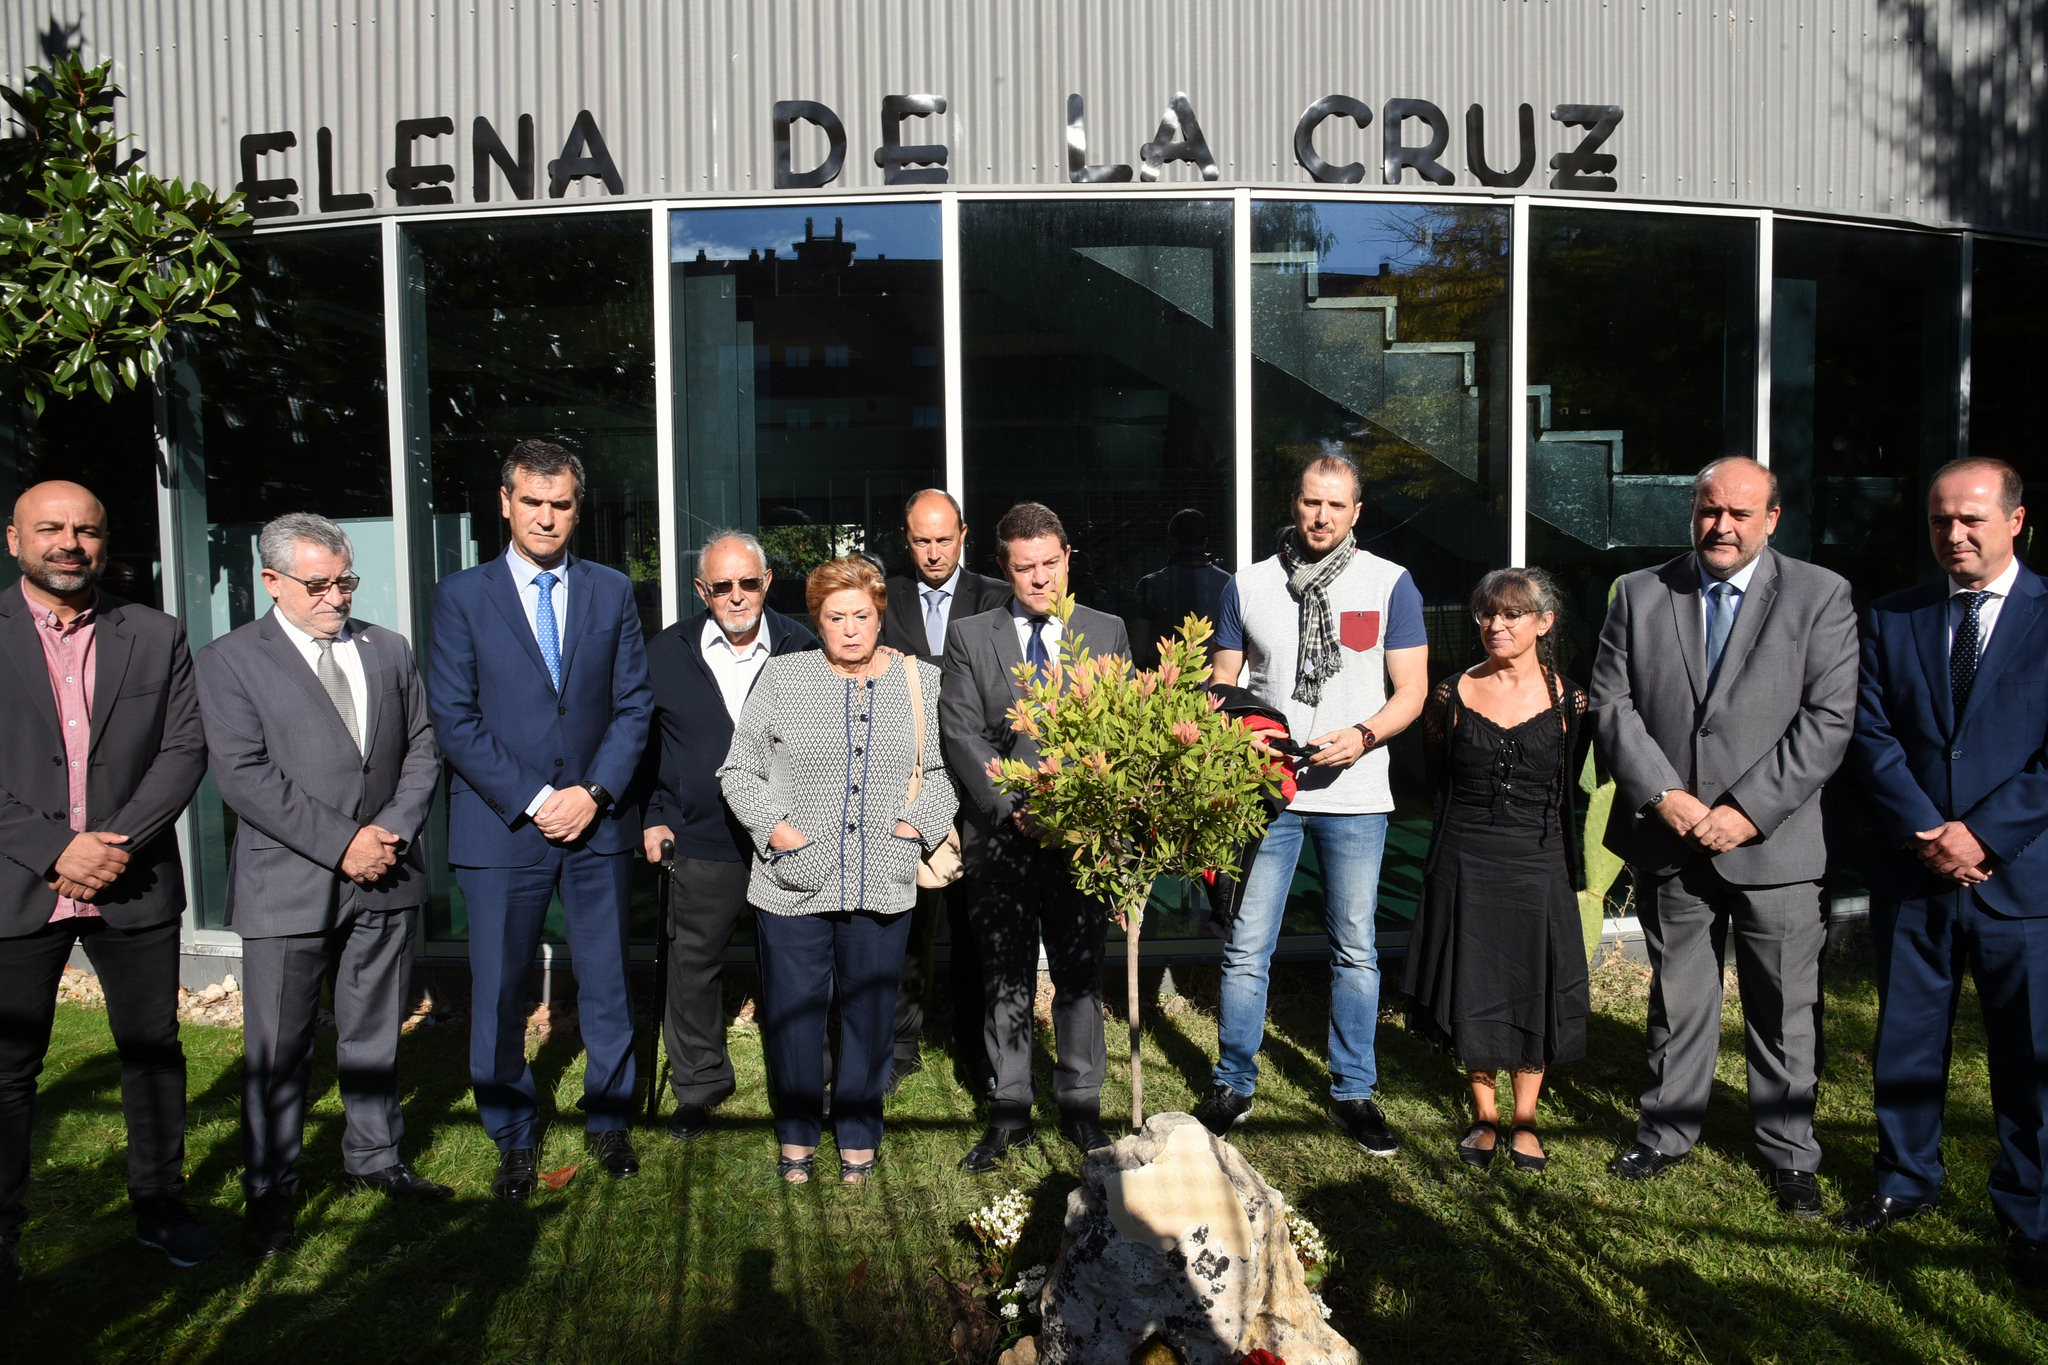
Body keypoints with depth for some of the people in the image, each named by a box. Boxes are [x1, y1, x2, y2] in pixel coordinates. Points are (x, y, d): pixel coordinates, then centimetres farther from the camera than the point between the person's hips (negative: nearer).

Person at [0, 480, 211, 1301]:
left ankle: (160, 1205, 28)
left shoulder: (156, 638, 5)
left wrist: (118, 842, -12)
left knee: (153, 1049, 12)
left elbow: (185, 748, -1)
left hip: (134, 885, 2)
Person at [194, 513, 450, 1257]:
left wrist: (392, 829, -7)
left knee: (374, 1033, 14)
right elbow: (243, 775, -11)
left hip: (385, 881, 4)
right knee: (277, 1049, 5)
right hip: (288, 884, -3)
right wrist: (341, 843, -16)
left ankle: (374, 1157, 31)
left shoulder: (388, 650, 11)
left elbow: (423, 749, 9)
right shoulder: (229, 660, -2)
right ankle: (270, 1189, 21)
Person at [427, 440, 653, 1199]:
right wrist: (532, 800, -11)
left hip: (598, 824, 2)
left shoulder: (612, 592, 8)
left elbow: (634, 705, 5)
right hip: (503, 826, -2)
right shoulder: (461, 597, 1)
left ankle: (607, 1122, 28)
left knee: (607, 985, 9)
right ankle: (514, 1142, 23)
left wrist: (594, 793, -8)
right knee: (499, 993, 5)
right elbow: (453, 720, -4)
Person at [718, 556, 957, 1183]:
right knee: (793, 1008, 5)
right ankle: (797, 1133, 26)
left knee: (870, 1008, 9)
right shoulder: (782, 677, 3)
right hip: (794, 880, -1)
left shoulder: (920, 682, 7)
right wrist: (774, 826, -7)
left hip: (883, 884, 1)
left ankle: (858, 1132, 28)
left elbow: (942, 770, 11)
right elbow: (739, 770, 6)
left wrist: (918, 824, -4)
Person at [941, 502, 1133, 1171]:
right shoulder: (969, 637, 5)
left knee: (1080, 975, 9)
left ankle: (1080, 1106, 24)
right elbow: (963, 736, -2)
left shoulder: (1107, 632, 8)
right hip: (1006, 835, 0)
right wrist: (1010, 809, -12)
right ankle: (1009, 1111, 20)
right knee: (1006, 982, 7)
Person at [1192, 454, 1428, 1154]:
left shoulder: (1390, 584, 3)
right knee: (1246, 947, 3)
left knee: (1355, 951, 8)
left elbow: (1412, 690, 2)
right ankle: (1234, 1086, 18)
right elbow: (1223, 685, 11)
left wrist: (1363, 736, -17)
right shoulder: (1248, 585, 7)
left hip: (1354, 793, 0)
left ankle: (1353, 1092, 22)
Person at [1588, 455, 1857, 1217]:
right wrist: (1663, 796, -10)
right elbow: (1611, 704, 1)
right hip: (1668, 840, 2)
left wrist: (1748, 811, -15)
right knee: (1677, 998, 15)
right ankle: (1668, 1130, 31)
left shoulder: (1820, 596, -1)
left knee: (1785, 1009, 8)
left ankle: (1789, 1152, 26)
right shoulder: (1640, 593, 5)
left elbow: (1828, 719, -7)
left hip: (1774, 844, -2)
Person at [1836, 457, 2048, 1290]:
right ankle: (1906, 1181, 31)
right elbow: (1872, 736, 1)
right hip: (1914, 873, 3)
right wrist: (1924, 832, -11)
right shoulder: (1891, 620, 7)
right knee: (1906, 1041, 13)